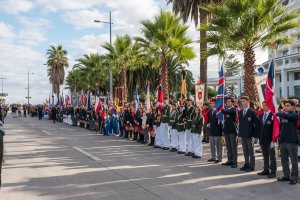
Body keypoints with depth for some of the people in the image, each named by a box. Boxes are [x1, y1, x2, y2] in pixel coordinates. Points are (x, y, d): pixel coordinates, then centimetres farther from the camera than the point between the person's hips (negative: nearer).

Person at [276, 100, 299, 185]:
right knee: (284, 159, 12)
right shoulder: (282, 115, 11)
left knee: (293, 159, 1)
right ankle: (286, 175, 24)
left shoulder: (294, 115, -6)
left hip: (292, 140, -6)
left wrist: (277, 114, -16)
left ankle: (294, 177, 8)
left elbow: (287, 116, -27)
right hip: (283, 140, 6)